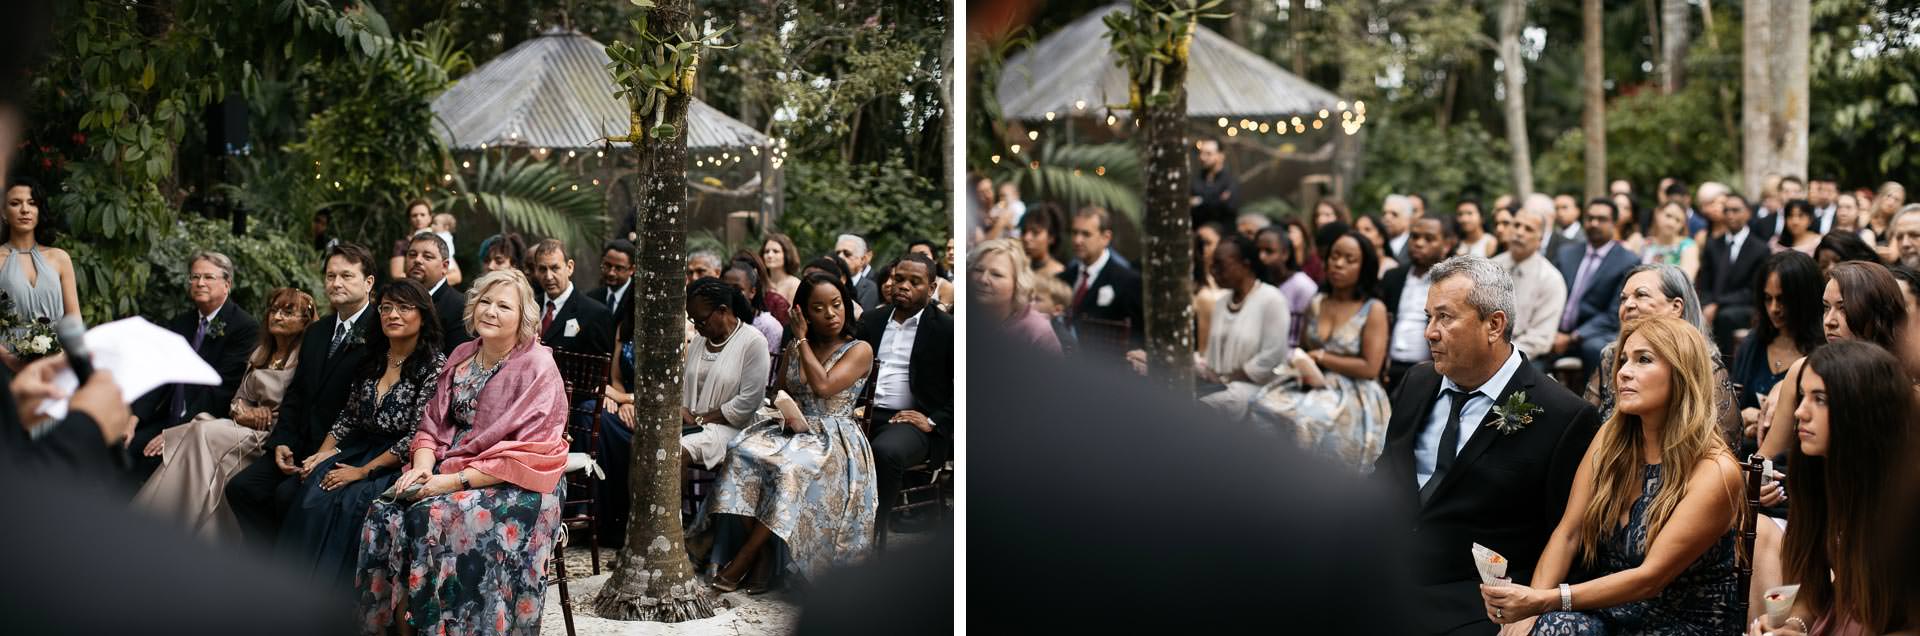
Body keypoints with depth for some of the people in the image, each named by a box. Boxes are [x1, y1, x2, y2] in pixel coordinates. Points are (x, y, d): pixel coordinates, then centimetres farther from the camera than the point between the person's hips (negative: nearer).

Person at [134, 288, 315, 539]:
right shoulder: (259, 354, 20)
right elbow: (239, 398, 20)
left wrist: (266, 418, -11)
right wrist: (243, 412, -2)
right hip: (248, 429, 7)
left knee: (204, 432, -24)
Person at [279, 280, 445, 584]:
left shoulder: (434, 365, -8)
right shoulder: (372, 359, 13)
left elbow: (418, 436, -13)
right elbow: (348, 416, 18)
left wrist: (363, 471, -15)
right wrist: (322, 455, 1)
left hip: (400, 464, -6)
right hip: (360, 449, 6)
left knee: (347, 503, -30)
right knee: (309, 495, -21)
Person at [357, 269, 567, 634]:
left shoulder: (537, 368, -10)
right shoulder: (461, 357, 11)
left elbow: (526, 453, -16)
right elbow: (433, 424, 12)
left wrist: (457, 481, -21)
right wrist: (423, 466, -10)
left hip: (516, 486, -6)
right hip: (449, 469, 6)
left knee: (434, 516, -30)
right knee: (384, 513, -18)